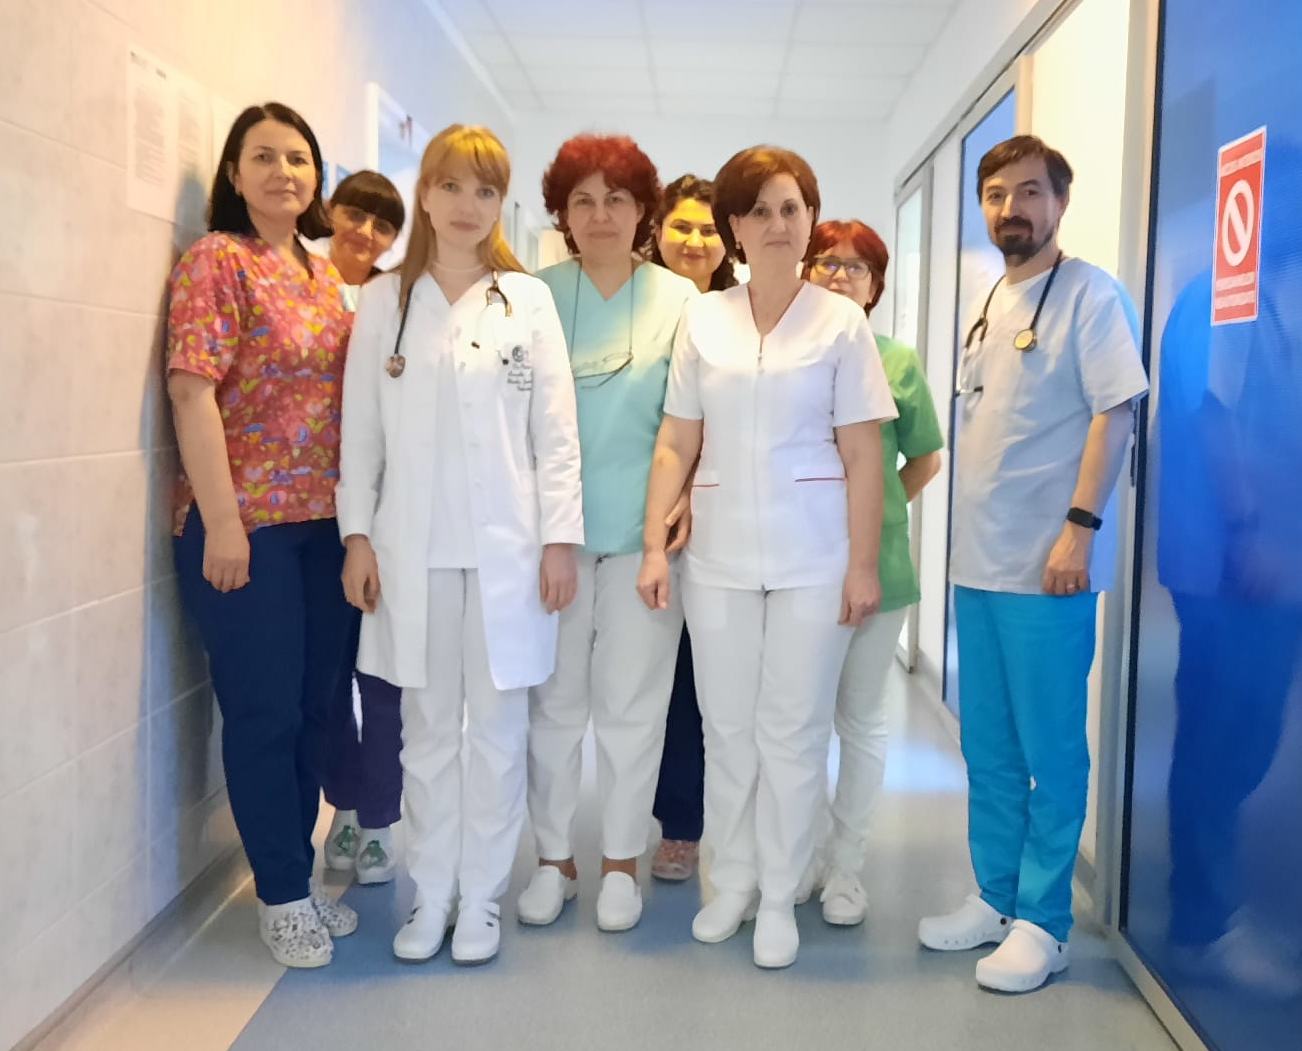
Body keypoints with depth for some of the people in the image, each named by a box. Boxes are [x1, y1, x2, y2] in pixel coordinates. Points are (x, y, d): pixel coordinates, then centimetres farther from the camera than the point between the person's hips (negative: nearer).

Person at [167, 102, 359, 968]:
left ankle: (300, 873, 26)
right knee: (263, 709, 2)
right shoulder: (216, 260, -6)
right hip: (245, 522, -6)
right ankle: (283, 894, 16)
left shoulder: (324, 273, 14)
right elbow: (192, 392, -14)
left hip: (325, 520, 7)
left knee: (316, 702, 11)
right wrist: (221, 522, -18)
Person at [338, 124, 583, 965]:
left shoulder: (529, 299, 4)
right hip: (413, 545, 1)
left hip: (507, 544, -1)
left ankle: (482, 898, 17)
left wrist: (560, 536, -5)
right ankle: (431, 895, 21)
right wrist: (357, 534, -1)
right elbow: (361, 428, 6)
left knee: (497, 729, 5)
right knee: (428, 728, 9)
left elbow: (556, 429, 1)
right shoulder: (384, 300, 7)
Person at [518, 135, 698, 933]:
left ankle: (622, 862, 20)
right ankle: (554, 859, 21)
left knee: (630, 702, 5)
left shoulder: (680, 302, 3)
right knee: (555, 699, 6)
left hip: (641, 529, 0)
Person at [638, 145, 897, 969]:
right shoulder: (702, 319, 5)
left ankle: (780, 898, 20)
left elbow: (863, 454, -3)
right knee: (727, 729, 11)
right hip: (719, 555, 2)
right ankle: (732, 884, 27)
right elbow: (676, 443, 4)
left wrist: (864, 563, -7)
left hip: (811, 556, -2)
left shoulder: (841, 321, -1)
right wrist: (655, 545, -3)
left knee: (792, 732, 5)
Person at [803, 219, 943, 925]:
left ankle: (845, 869, 22)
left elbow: (926, 459, 11)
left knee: (861, 721, 10)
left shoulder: (897, 362, 3)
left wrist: (877, 513, 2)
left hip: (872, 565, 0)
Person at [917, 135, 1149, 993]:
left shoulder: (1089, 293, -6)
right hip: (979, 562, 8)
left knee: (1050, 751, 1)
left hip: (1046, 564, -7)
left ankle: (1042, 922, 12)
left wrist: (1079, 526, -20)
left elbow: (1115, 413, -13)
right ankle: (996, 897, 25)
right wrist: (968, 537, 15)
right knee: (989, 748, 13)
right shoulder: (991, 303, 16)